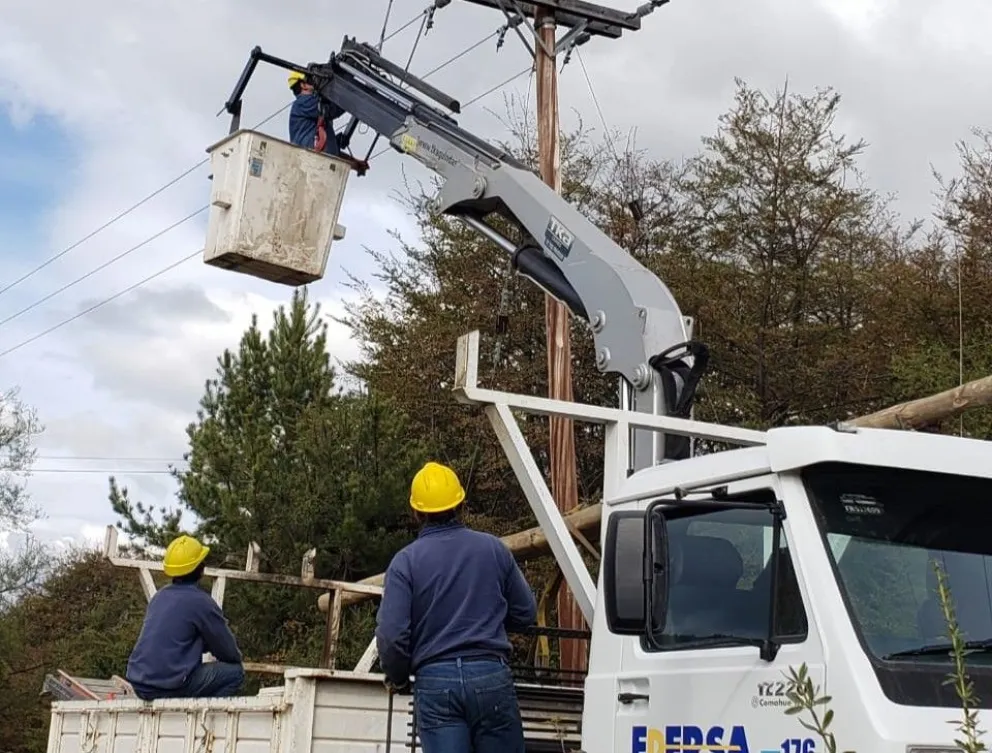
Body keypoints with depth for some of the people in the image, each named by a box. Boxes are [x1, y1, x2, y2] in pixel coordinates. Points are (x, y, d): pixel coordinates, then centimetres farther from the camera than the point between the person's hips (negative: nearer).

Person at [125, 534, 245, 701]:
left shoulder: (160, 596, 13)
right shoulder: (201, 601, -9)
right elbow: (229, 653, 1)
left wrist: (207, 645, 30)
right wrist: (236, 657, 22)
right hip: (169, 686, -8)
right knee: (234, 672, 5)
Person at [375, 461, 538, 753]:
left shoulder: (406, 560, -1)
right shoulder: (493, 549, 5)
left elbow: (391, 634, -8)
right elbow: (525, 613, 12)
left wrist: (397, 677, 11)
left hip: (434, 680, -1)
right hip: (491, 675, 1)